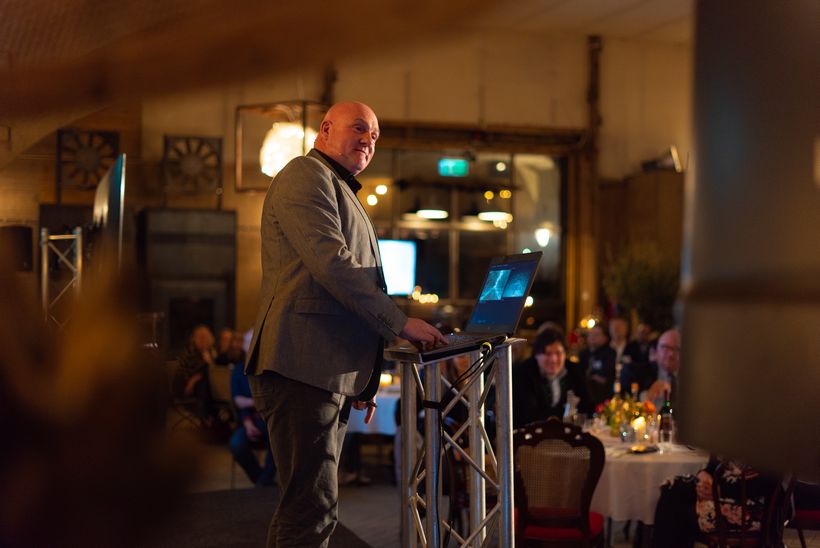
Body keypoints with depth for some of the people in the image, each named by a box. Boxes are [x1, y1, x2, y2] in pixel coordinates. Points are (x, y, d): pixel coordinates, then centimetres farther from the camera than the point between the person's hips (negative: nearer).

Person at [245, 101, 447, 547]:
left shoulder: (340, 191, 30)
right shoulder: (306, 174, -2)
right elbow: (331, 263, -15)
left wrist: (361, 382, 22)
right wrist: (401, 322, -15)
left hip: (334, 373, 10)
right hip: (304, 365, -10)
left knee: (305, 505, 11)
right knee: (313, 509, -13)